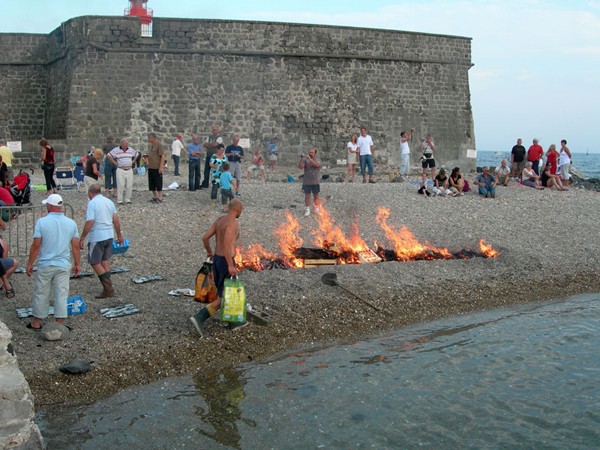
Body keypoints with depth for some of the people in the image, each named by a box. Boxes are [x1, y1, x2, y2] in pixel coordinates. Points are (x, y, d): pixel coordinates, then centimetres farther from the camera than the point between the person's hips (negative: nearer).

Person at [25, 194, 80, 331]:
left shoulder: (42, 222, -10)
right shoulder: (71, 223, 0)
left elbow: (36, 245, -10)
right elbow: (75, 246, 1)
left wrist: (30, 263, 0)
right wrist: (77, 264, 11)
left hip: (45, 265, -2)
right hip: (64, 265, 2)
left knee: (41, 294, 10)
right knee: (61, 294, 6)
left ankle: (36, 323, 21)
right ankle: (59, 324, 8)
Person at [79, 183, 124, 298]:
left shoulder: (92, 203, -12)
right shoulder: (109, 201, 9)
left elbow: (89, 223, -18)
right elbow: (116, 221, 10)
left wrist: (82, 239, -12)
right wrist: (119, 236, 19)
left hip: (97, 237, -7)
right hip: (109, 236, 7)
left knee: (95, 263, 2)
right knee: (104, 261, 17)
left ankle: (108, 288, -4)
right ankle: (108, 289, 18)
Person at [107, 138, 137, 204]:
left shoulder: (131, 150, 9)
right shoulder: (116, 150, -2)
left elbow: (136, 155, 24)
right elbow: (108, 156, 0)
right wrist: (115, 163, -3)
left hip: (129, 170, 4)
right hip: (120, 170, -4)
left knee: (130, 185, 2)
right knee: (120, 185, -6)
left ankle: (127, 199, 13)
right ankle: (119, 200, -1)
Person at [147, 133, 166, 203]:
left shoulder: (159, 145, -12)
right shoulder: (151, 145, 15)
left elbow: (162, 156, -17)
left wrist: (161, 167, -21)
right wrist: (146, 156, 11)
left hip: (157, 168, -9)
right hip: (150, 168, 9)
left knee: (158, 184, -3)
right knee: (152, 184, 12)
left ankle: (160, 198, 2)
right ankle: (155, 197, 21)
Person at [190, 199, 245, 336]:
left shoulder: (219, 220, 7)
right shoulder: (232, 223, -19)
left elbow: (205, 237, 9)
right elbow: (226, 245, -30)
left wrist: (209, 252, 27)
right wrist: (230, 266, -29)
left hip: (217, 260, 9)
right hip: (226, 263, -9)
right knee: (223, 299, -2)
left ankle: (234, 322, 32)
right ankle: (199, 318, -14)